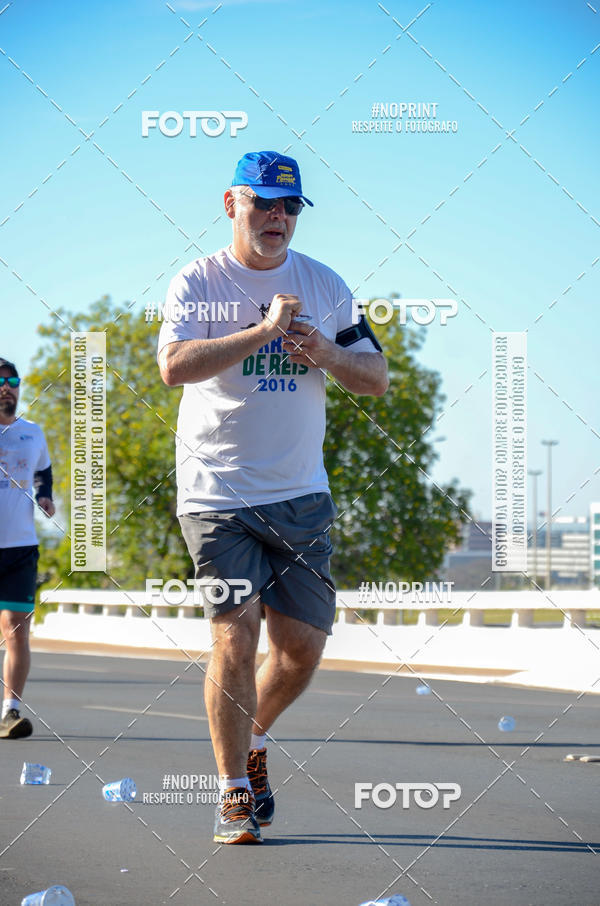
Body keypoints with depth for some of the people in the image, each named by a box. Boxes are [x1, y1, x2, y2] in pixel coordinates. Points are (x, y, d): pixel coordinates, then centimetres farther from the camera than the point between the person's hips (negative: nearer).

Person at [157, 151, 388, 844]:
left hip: (301, 495, 4)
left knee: (303, 643, 3)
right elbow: (175, 366, -20)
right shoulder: (197, 284, -3)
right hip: (217, 494, -4)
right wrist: (264, 331, -23)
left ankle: (252, 740, 31)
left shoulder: (325, 286, 9)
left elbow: (376, 379, 8)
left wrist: (327, 355, -12)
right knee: (236, 635, -12)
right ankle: (234, 793, -1)